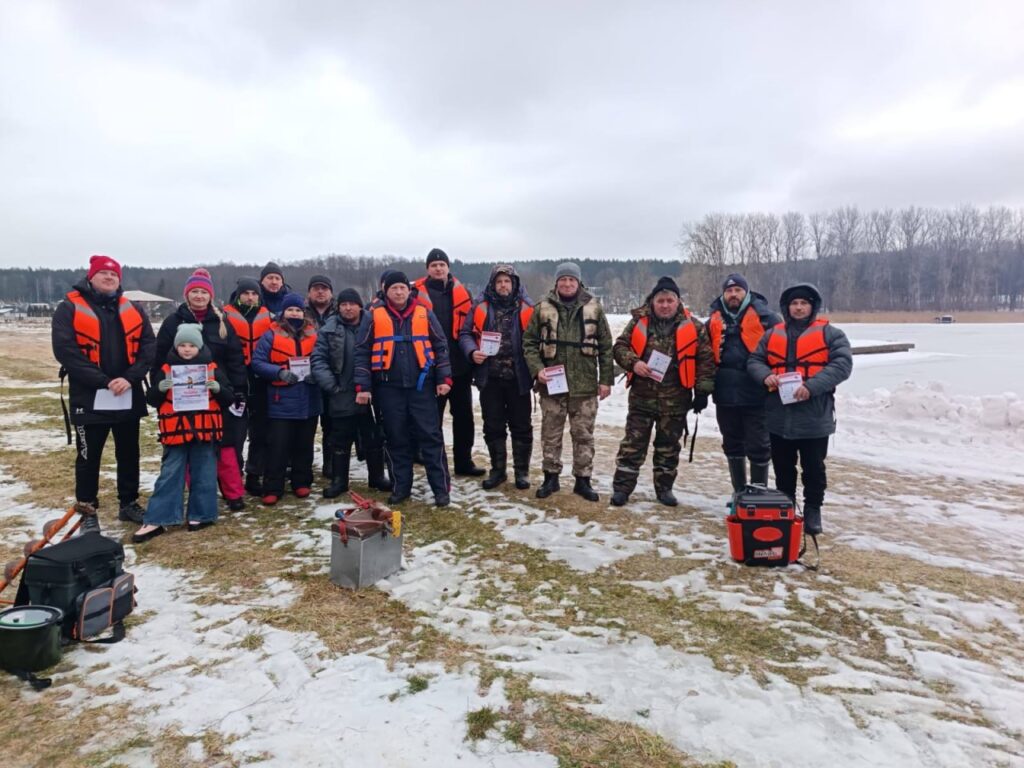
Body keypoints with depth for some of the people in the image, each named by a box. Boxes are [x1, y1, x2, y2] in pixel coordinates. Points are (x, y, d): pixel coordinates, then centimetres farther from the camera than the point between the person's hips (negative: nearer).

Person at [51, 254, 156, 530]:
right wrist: (104, 381, -19)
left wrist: (130, 378, -15)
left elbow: (149, 346, 0)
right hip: (89, 398, -4)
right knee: (89, 457, 7)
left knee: (129, 454, 13)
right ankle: (87, 511, 20)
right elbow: (65, 350, -14)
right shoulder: (69, 308, -4)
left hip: (129, 398, 4)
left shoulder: (134, 310, 7)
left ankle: (129, 503, 27)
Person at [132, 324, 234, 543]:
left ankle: (200, 514, 20)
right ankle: (157, 520, 6)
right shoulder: (167, 368, 6)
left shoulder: (212, 367, 4)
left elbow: (229, 399, 4)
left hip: (204, 430, 0)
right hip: (176, 431, 0)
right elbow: (153, 401, 6)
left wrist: (217, 388, -16)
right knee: (169, 474, 3)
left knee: (203, 474, 8)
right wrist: (161, 388, -13)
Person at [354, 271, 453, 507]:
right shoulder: (373, 317, 4)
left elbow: (441, 346, 8)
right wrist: (362, 386, -3)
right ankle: (401, 487, 19)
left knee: (431, 436, -1)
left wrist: (444, 378, 1)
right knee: (396, 439, 7)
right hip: (389, 388, 0)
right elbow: (362, 352, 3)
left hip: (422, 386, 0)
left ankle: (441, 488, 5)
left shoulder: (424, 314, 6)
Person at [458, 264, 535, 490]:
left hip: (518, 377, -1)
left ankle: (522, 471, 21)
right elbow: (465, 334, 6)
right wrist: (472, 352, -14)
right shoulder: (480, 306, 2)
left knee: (521, 426, 7)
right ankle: (498, 469, 24)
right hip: (489, 377, 1)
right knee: (493, 426, 10)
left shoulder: (526, 308, 0)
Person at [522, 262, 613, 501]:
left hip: (584, 385, 0)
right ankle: (551, 477, 23)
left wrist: (606, 379, 2)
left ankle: (583, 479, 19)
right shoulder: (543, 308, 2)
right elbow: (529, 342, 3)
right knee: (550, 434, 9)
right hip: (551, 384, 0)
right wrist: (537, 369, -11)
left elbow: (606, 346, 6)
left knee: (583, 435, 7)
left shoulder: (593, 308, 3)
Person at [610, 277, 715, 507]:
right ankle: (622, 486, 11)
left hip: (675, 400, 0)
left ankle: (664, 487, 26)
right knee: (633, 443, 3)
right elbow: (619, 346, 5)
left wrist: (702, 391, -3)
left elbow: (706, 359, 1)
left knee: (668, 446, 12)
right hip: (642, 396, 0)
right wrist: (633, 362, -14)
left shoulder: (692, 326, 0)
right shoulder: (639, 322, 1)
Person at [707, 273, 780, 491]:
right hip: (725, 395, 4)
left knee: (758, 447, 3)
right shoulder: (714, 320, 10)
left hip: (756, 396, -4)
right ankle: (739, 492, 29)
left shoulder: (764, 316, -2)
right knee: (732, 446, 15)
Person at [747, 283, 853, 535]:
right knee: (783, 469, 14)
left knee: (813, 468, 7)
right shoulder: (772, 335, 12)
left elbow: (842, 364, -11)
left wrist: (811, 386, -23)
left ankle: (812, 510, 22)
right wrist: (766, 376, -12)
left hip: (814, 417, -3)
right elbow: (754, 361, 11)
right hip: (778, 417, 3)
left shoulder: (830, 334, 0)